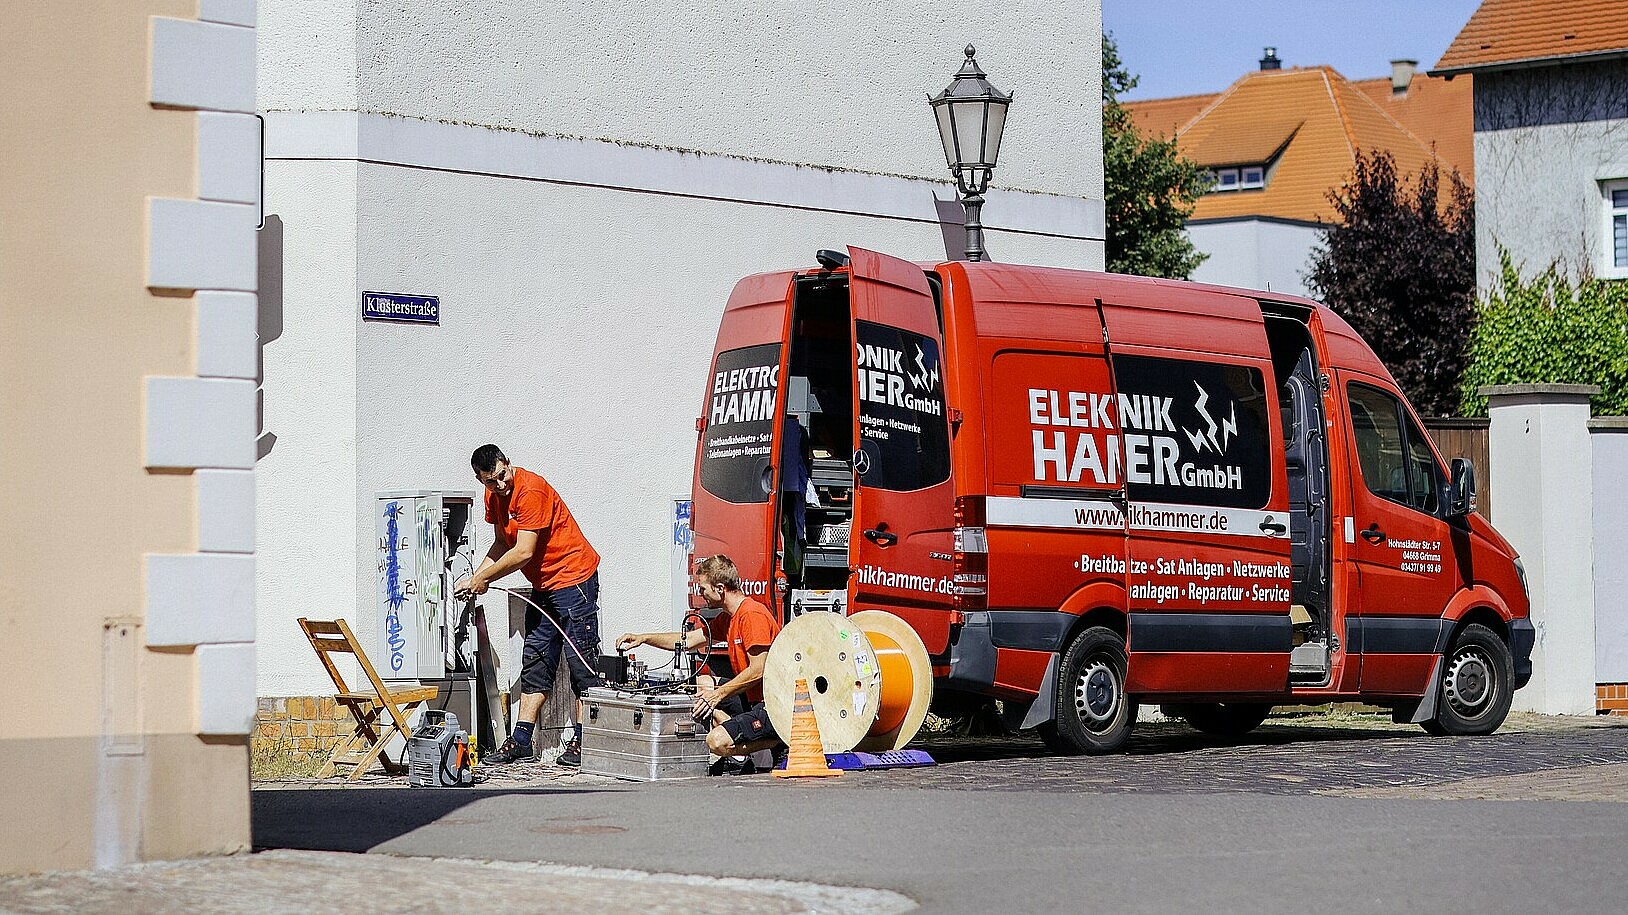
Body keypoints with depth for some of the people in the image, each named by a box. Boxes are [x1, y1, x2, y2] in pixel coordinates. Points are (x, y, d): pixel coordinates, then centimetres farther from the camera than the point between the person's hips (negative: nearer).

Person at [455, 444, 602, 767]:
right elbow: (502, 543, 15)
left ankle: (582, 742, -8)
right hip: (544, 587, 9)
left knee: (581, 661, -8)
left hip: (574, 577, -9)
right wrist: (476, 576, 0)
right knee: (535, 660, 8)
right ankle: (521, 740, 8)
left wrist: (482, 579, -12)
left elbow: (524, 552, -23)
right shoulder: (494, 495, 5)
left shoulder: (531, 490, -22)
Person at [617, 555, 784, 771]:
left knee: (717, 741, -24)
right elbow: (688, 640, 25)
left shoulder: (753, 615, -17)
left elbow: (758, 671, -23)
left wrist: (718, 694, -19)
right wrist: (643, 638, 19)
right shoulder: (728, 616, 15)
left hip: (772, 707, -11)